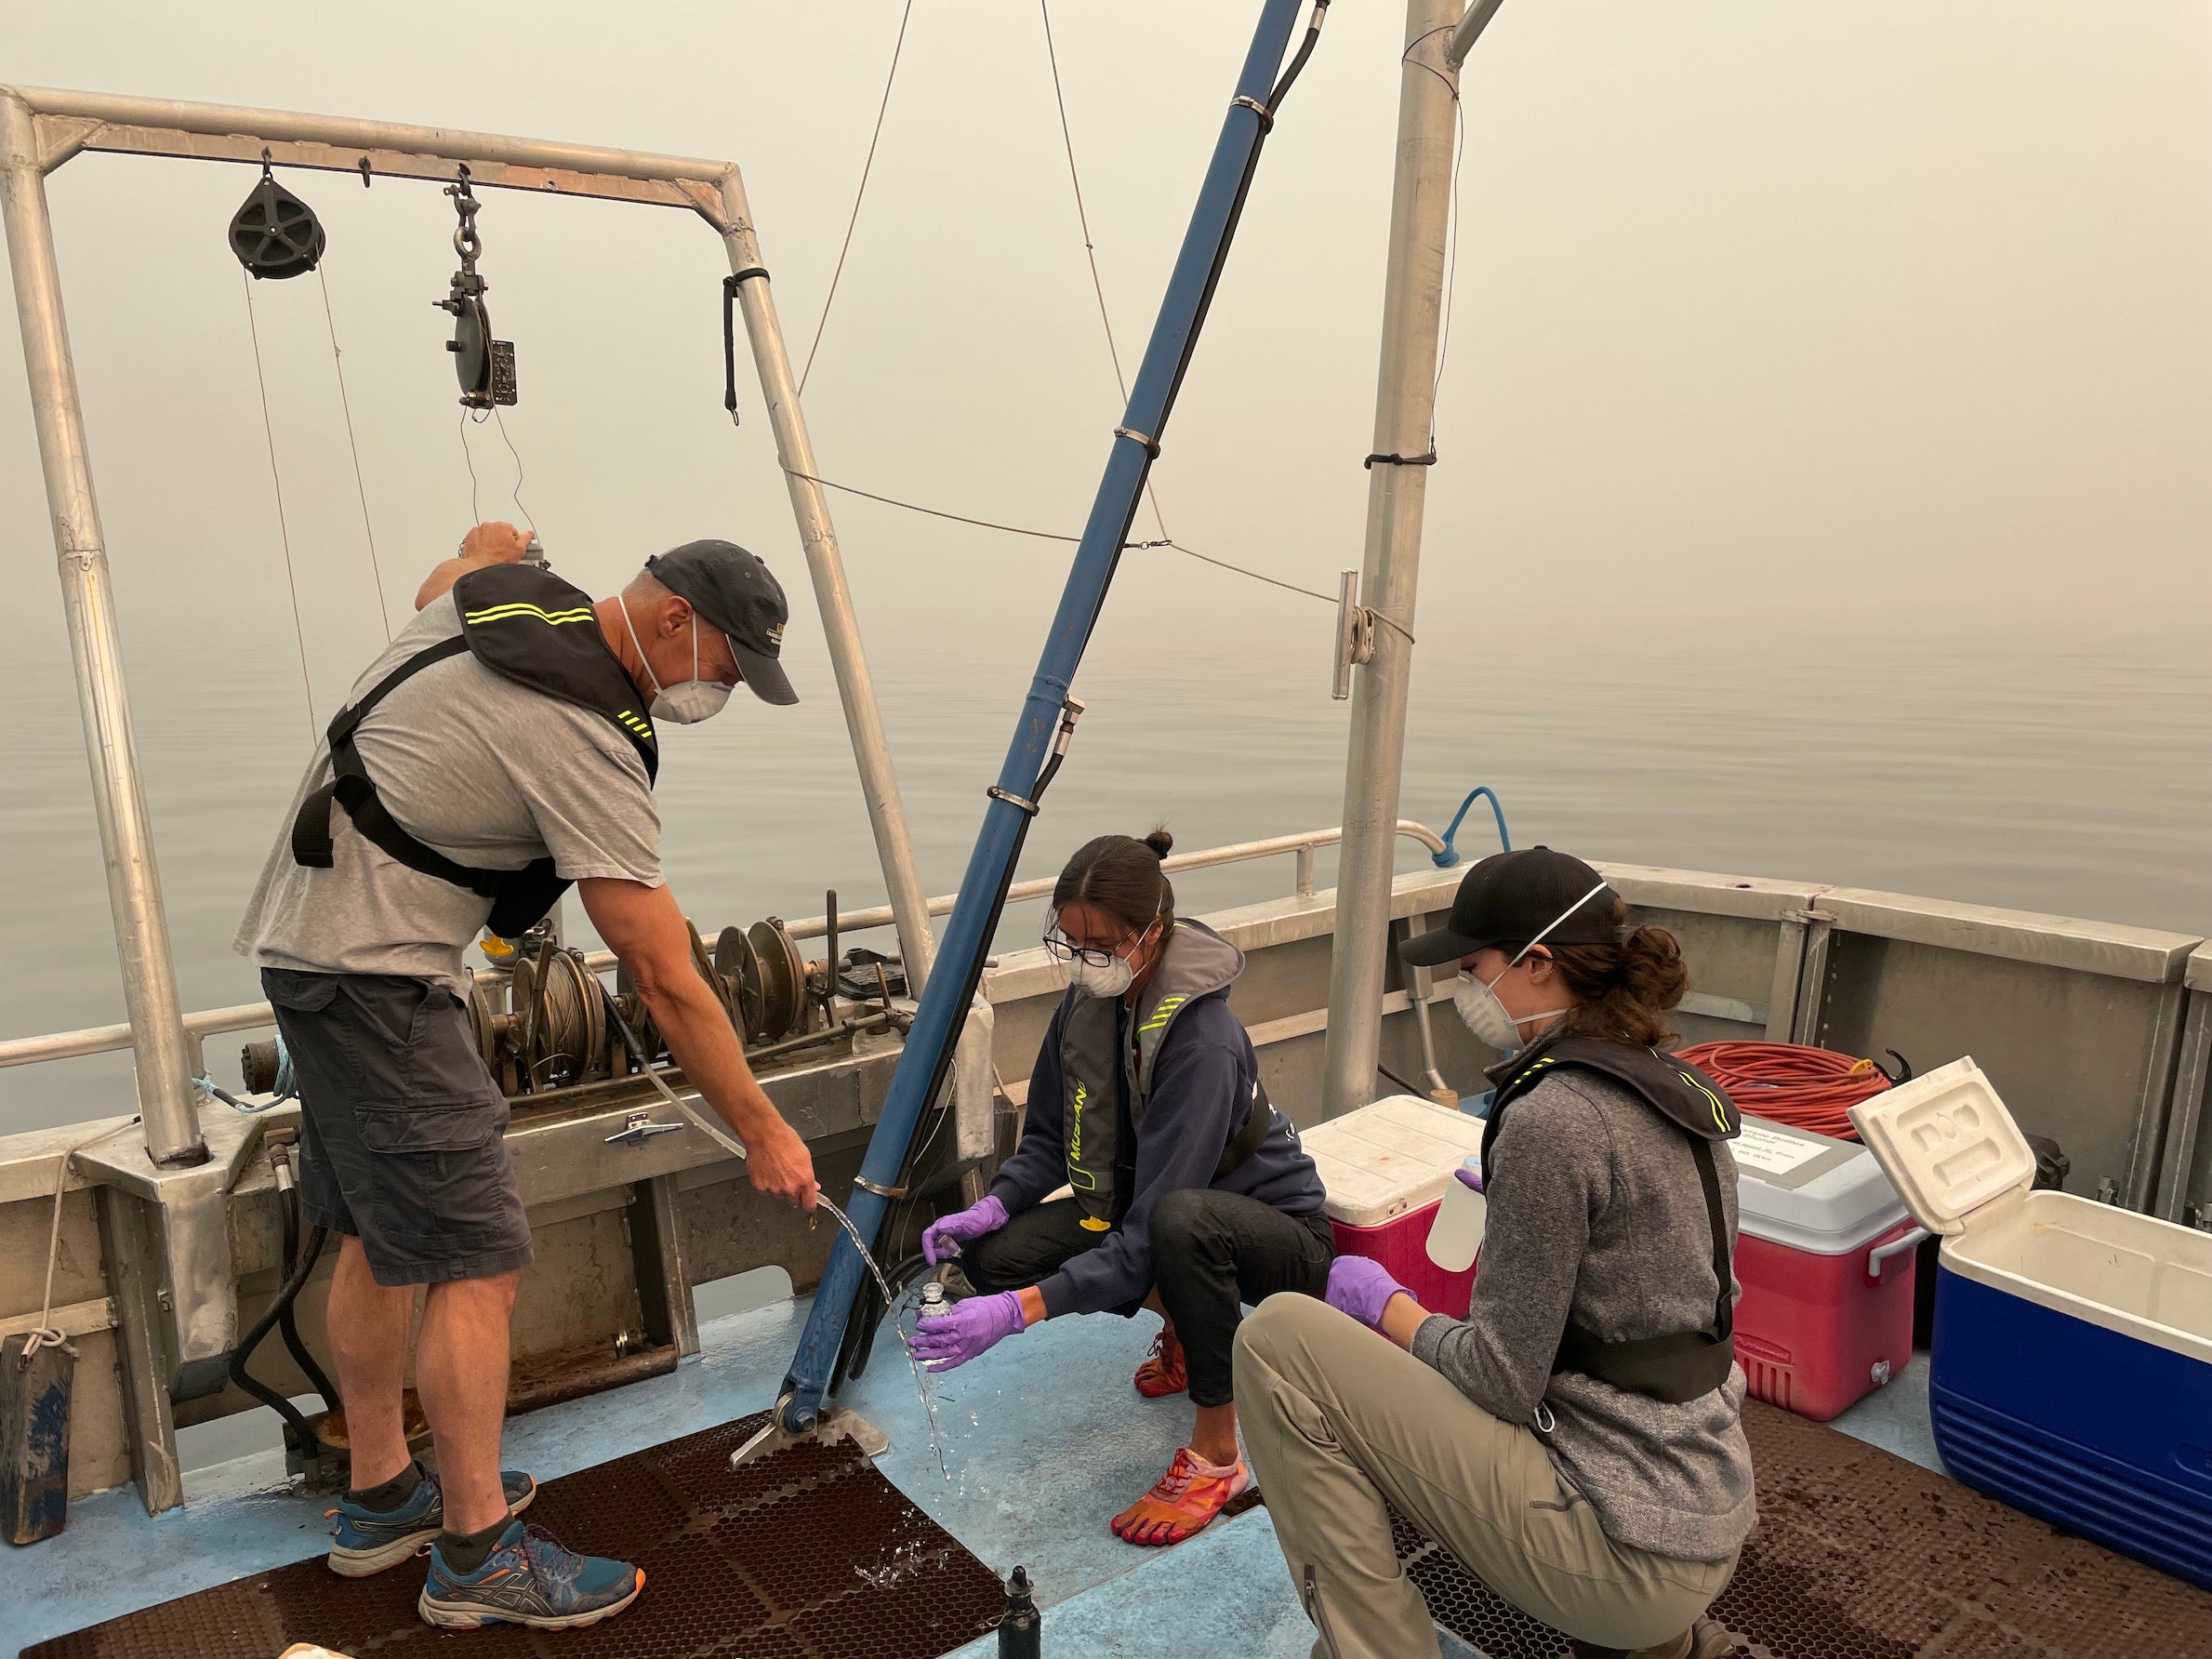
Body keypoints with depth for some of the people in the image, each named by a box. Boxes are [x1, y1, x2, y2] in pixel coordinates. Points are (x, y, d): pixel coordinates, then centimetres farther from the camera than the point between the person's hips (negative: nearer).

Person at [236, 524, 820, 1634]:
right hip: (377, 970, -11)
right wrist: (762, 1133, -15)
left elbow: (441, 586, 29)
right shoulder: (585, 745, -24)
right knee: (474, 1260, -6)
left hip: (304, 933, 11)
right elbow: (667, 984, -22)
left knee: (380, 1232, 18)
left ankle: (380, 1501, 31)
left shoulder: (508, 594, 0)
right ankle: (477, 1556, 6)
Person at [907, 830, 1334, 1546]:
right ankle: (1187, 1329, 15)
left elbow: (1148, 1240, -35)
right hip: (1146, 1203, 7)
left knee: (1181, 1220, -42)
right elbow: (1050, 1138, 0)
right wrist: (993, 1207, -19)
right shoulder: (1088, 1001, -11)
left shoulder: (1203, 1042, -33)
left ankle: (1217, 1455, -16)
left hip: (1276, 1232, -7)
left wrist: (1020, 1309, -42)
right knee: (995, 1257, -12)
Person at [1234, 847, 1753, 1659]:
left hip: (1626, 1548, -9)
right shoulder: (1680, 1089, 5)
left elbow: (1501, 1381, -19)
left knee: (1278, 1339, -9)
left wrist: (1387, 1306, -3)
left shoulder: (1550, 1116, -22)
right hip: (1707, 1525, 9)